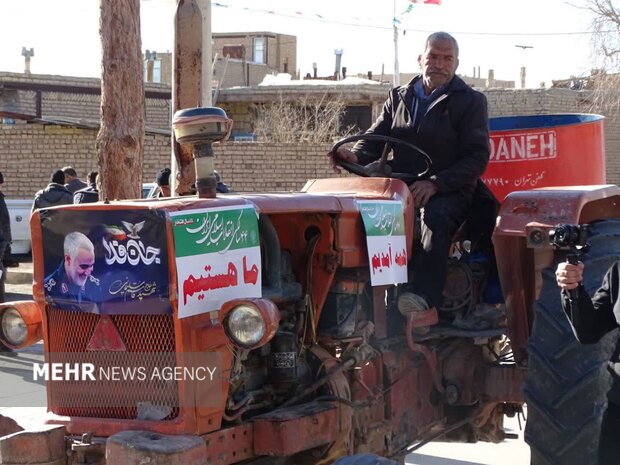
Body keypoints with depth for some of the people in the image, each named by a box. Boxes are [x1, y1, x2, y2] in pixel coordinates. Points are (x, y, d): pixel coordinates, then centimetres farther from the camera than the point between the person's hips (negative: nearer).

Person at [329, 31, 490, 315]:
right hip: (401, 185, 5)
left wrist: (436, 183, -19)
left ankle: (424, 293, -52)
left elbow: (477, 158, -4)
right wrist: (355, 156, -12)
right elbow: (376, 139, 14)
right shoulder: (398, 98, 19)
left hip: (448, 192, -4)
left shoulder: (470, 101, 6)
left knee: (435, 217, -38)